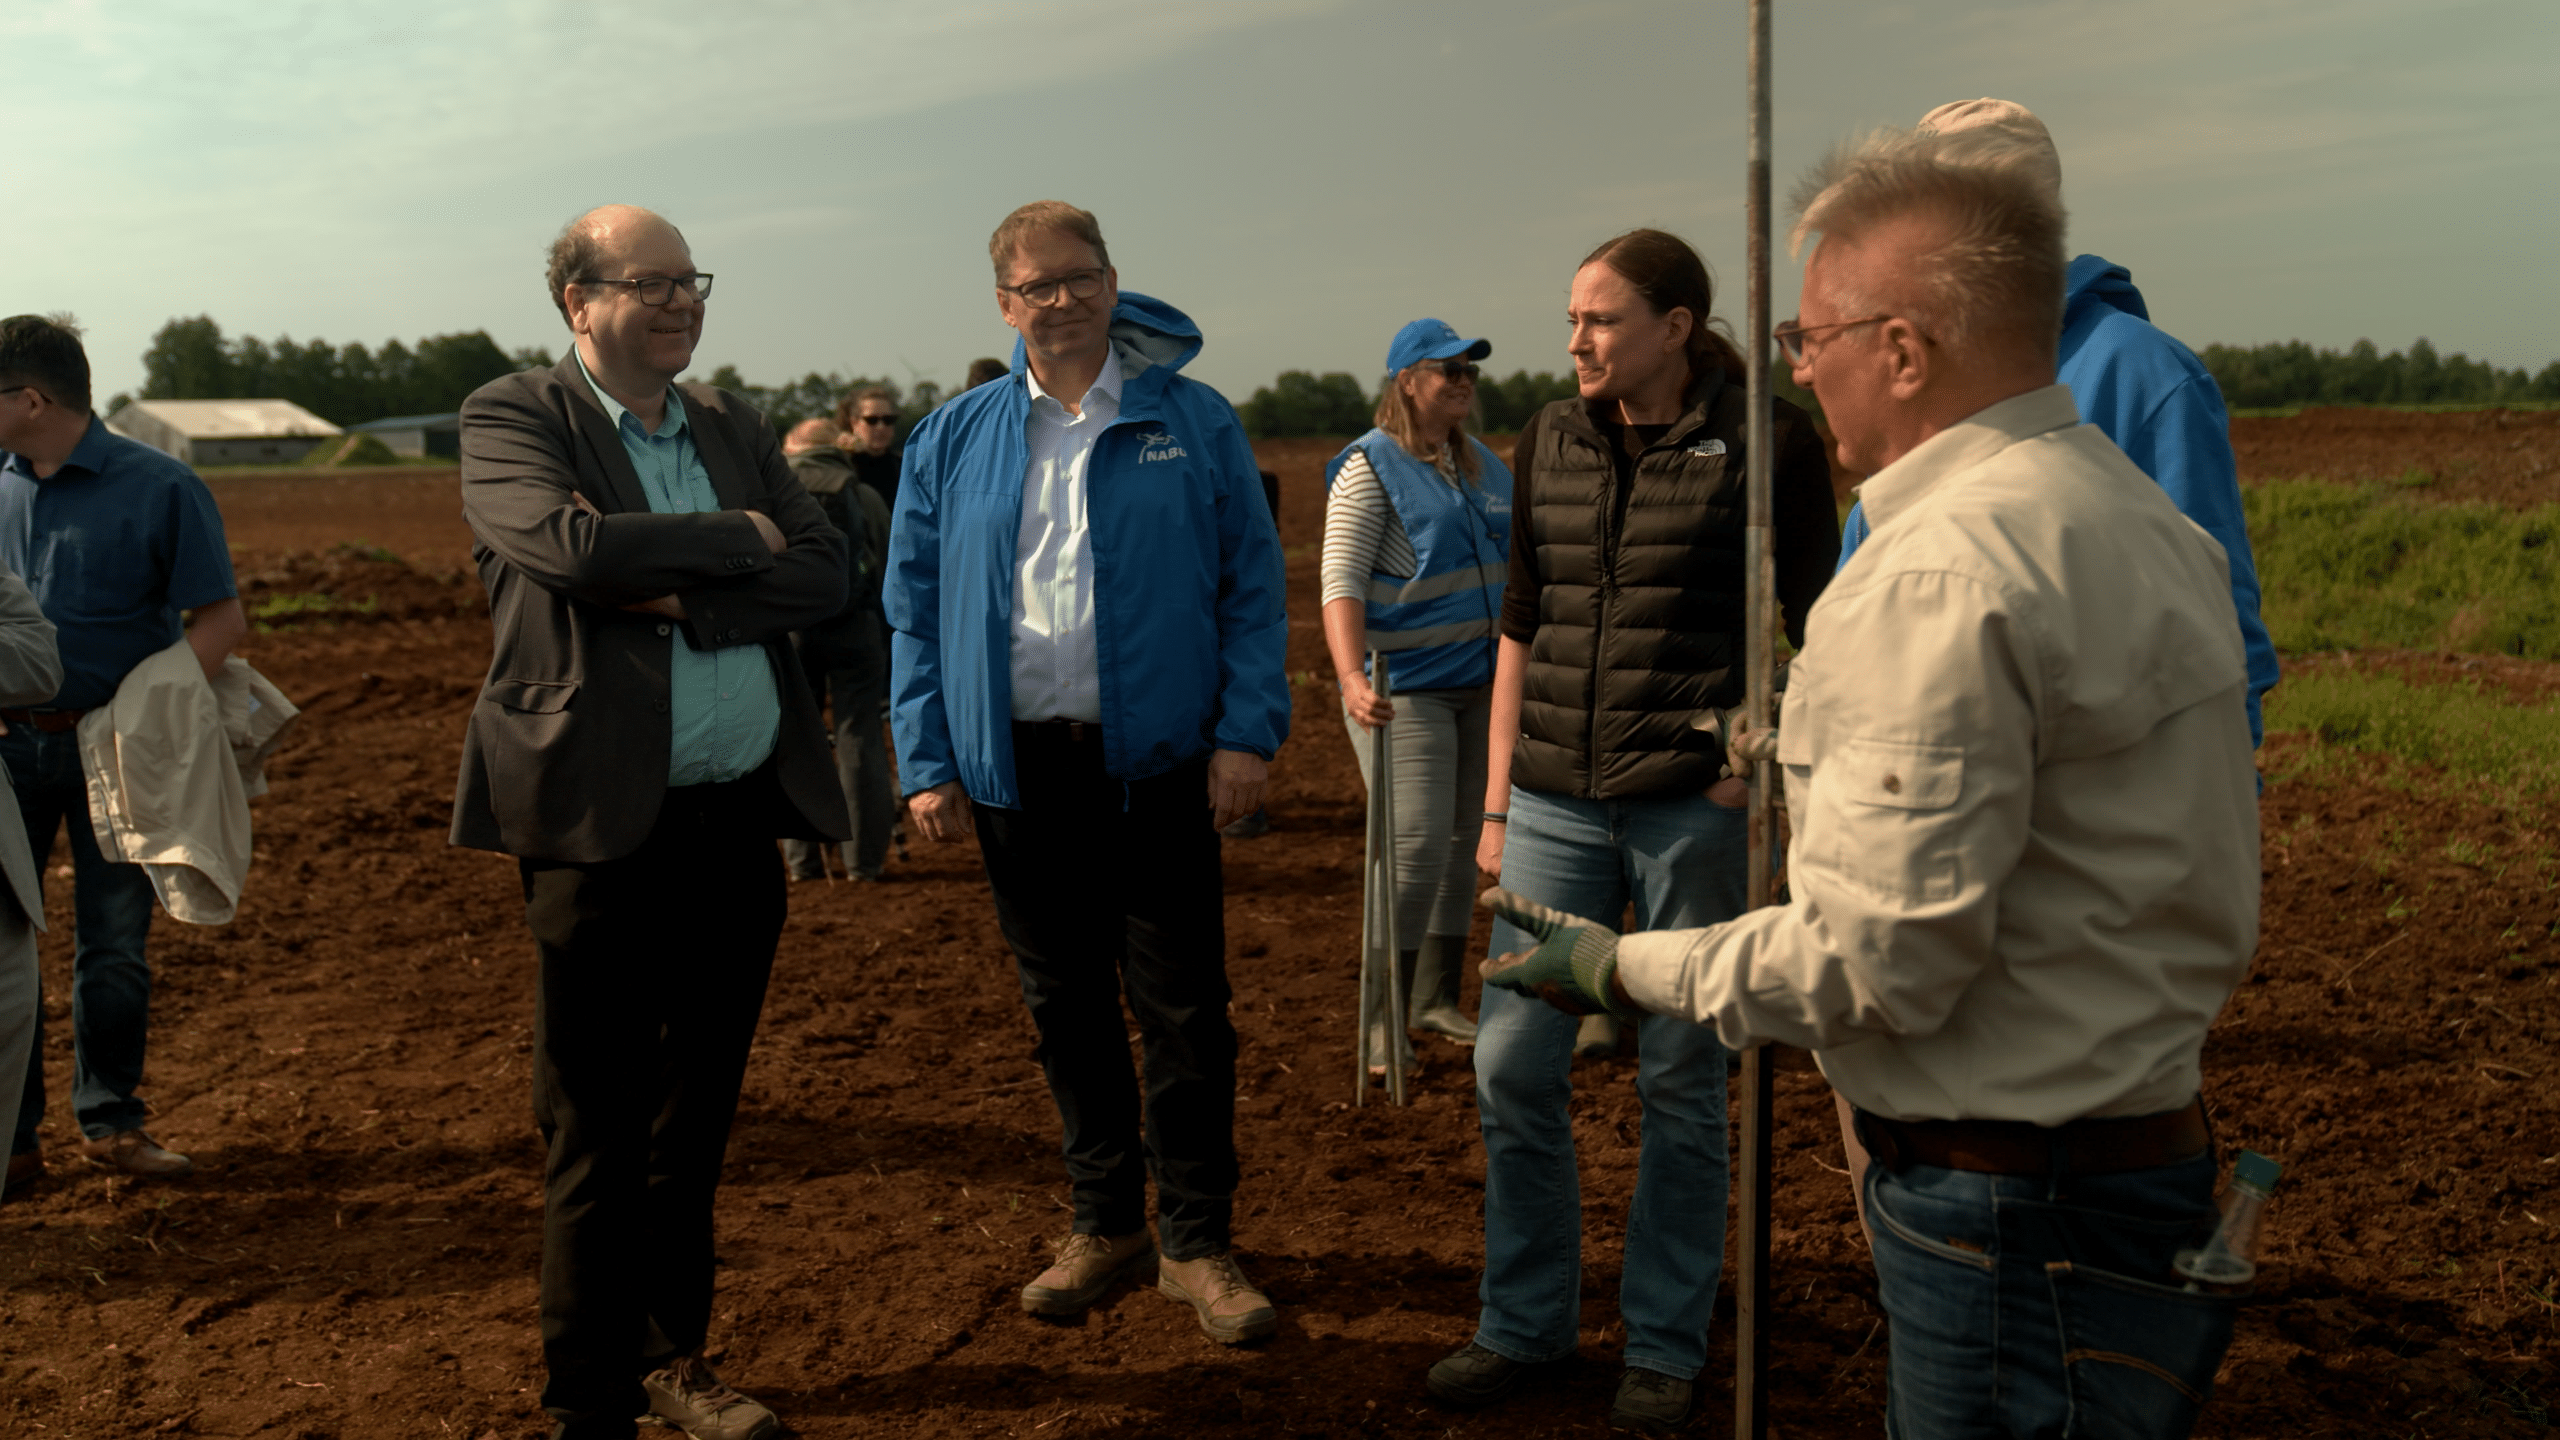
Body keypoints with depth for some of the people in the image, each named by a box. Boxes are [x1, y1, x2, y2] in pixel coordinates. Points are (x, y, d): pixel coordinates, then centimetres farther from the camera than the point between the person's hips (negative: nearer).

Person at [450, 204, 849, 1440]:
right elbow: (575, 545, -20)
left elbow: (824, 572, 2)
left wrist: (681, 597, -12)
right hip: (604, 824, -5)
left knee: (696, 1118, 16)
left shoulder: (734, 429, 14)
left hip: (740, 820, 5)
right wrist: (735, 538, -7)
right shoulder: (511, 417, -1)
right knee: (598, 1129, 3)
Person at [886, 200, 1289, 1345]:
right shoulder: (953, 442, 8)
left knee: (1184, 1011, 0)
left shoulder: (1193, 424, 3)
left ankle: (1197, 1242, 15)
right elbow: (914, 609, 9)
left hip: (1157, 763, -2)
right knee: (1065, 1006, 12)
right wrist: (927, 764, 1)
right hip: (1016, 766, 3)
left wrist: (1246, 733, -8)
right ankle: (1105, 1225, 27)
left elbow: (1252, 584, 2)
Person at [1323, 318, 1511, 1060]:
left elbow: (1518, 563, 22)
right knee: (1417, 843, -12)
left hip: (1481, 682, 7)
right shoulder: (1370, 465, -9)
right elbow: (1341, 580, -18)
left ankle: (1436, 999, 23)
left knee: (1465, 839, 10)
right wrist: (1351, 677, -32)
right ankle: (1384, 1018, -1)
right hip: (1404, 685, -7)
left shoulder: (1483, 463, 12)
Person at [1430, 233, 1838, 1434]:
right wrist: (1497, 804, 11)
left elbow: (1824, 631, 1)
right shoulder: (1550, 442, 10)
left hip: (1696, 805, -4)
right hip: (1559, 804, 5)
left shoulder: (1765, 443, -4)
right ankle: (1523, 1323, 24)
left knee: (1682, 1080, 6)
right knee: (1511, 1064, 5)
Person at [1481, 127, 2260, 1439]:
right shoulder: (2146, 521, 9)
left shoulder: (1938, 570, -23)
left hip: (2010, 1216, -10)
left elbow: (1882, 961, -23)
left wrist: (1628, 969, -10)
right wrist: (1808, 747, 24)